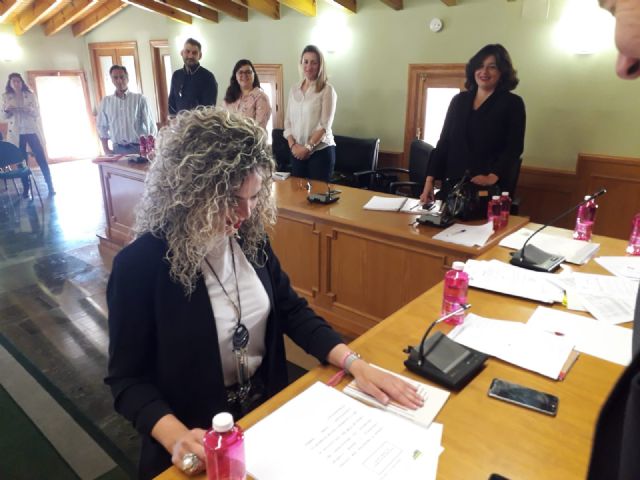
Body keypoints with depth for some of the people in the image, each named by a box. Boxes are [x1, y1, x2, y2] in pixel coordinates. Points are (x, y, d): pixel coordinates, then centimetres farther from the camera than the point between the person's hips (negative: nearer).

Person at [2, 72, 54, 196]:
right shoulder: (6, 97, 8)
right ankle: (25, 188, 8)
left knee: (41, 158, -5)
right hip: (16, 133, 1)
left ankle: (50, 186, -1)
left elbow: (37, 113, 4)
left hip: (31, 131, -1)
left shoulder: (30, 95, 7)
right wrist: (7, 110, -14)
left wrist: (29, 109, -16)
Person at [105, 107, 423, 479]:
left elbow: (291, 310, 2)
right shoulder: (141, 264, -18)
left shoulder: (249, 237, -4)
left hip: (268, 406, 4)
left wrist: (355, 363, -10)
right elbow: (128, 377, -11)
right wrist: (176, 437, -27)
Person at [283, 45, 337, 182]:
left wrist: (308, 147, -15)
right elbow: (288, 121, 9)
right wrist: (292, 145, -5)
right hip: (297, 152, 4)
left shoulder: (327, 90, -4)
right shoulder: (294, 90, 10)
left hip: (321, 150, -4)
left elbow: (325, 125, -11)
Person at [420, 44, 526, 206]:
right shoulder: (459, 100, 12)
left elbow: (514, 147, -6)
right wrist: (430, 180, 1)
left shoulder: (512, 103, 2)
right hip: (453, 183, 4)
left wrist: (492, 177, -22)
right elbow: (444, 142, 10)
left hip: (489, 188, -3)